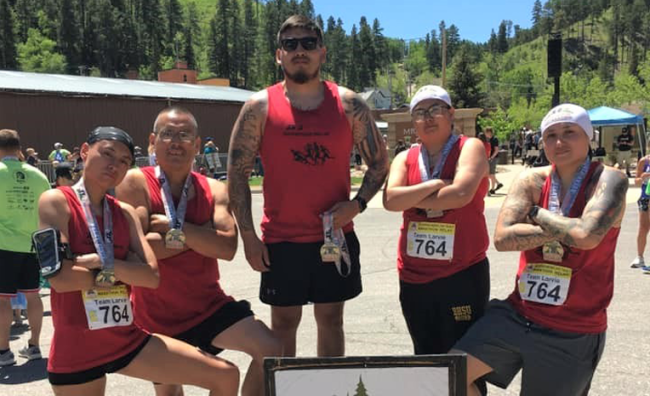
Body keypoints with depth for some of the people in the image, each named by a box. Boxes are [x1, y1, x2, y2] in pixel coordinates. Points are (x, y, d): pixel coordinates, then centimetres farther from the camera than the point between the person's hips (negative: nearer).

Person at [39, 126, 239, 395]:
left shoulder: (125, 212, 6)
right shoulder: (56, 202, -9)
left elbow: (152, 275, -4)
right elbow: (60, 278, -20)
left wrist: (105, 263, -18)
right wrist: (125, 272, -8)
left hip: (128, 340, 5)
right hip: (76, 351, -4)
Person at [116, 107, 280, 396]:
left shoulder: (213, 190, -3)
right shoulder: (135, 183, -12)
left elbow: (227, 247, -17)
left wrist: (175, 227, -22)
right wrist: (202, 234, -19)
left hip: (208, 304, 2)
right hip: (156, 313, -1)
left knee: (270, 351, -11)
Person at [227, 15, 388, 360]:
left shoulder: (348, 104, 1)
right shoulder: (259, 107, -2)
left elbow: (379, 162, 6)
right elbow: (237, 172, -2)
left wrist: (358, 203, -10)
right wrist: (248, 235, -7)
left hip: (336, 236, 1)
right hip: (281, 239, -1)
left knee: (331, 319, 14)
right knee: (283, 322, 10)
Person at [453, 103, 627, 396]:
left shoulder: (609, 180, -10)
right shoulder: (533, 181, -1)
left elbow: (588, 235, -28)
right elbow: (503, 238, -14)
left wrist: (537, 213, -13)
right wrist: (564, 229, -18)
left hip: (573, 333, -3)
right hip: (517, 315, 3)